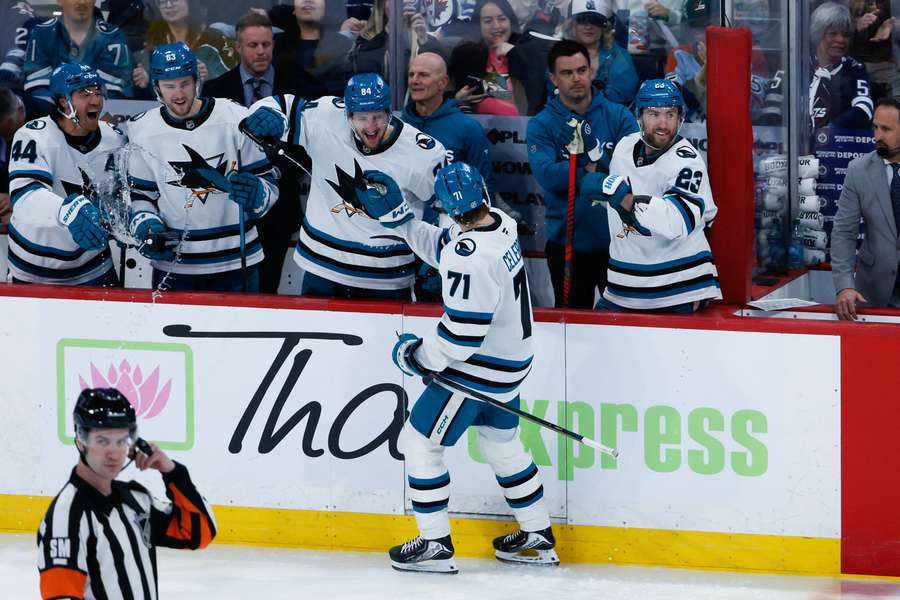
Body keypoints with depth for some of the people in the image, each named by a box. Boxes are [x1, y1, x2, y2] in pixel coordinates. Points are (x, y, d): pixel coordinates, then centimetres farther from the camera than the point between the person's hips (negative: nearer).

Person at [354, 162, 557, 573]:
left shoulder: (469, 257, -30)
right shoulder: (500, 224, -2)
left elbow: (461, 336, -28)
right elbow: (440, 246, 15)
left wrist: (419, 357, -13)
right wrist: (396, 215, 12)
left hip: (478, 369, -9)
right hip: (510, 360, 9)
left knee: (420, 442, 3)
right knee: (500, 445, 24)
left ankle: (435, 545, 8)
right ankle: (538, 538, 33)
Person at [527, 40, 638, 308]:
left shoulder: (618, 116, 1)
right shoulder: (541, 125, -2)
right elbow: (546, 174, -17)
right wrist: (591, 170, -16)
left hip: (617, 239, 0)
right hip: (568, 243, 0)